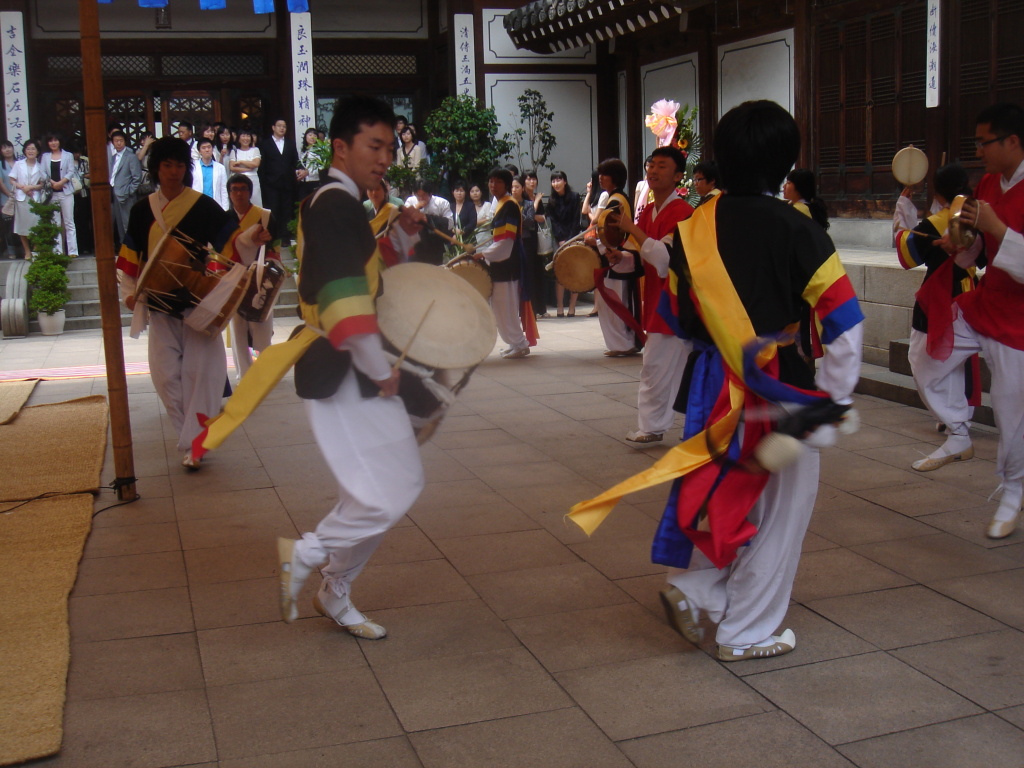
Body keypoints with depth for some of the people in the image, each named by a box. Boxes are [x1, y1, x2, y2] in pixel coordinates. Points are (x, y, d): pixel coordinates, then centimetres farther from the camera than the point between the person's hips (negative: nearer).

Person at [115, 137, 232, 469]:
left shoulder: (204, 206, -1)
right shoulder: (142, 210, 8)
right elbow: (130, 255, 14)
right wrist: (129, 292, 6)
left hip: (198, 303, -3)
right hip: (159, 305, 3)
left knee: (200, 371, -7)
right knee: (166, 374, 1)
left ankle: (193, 442, 0)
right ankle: (191, 438, 13)